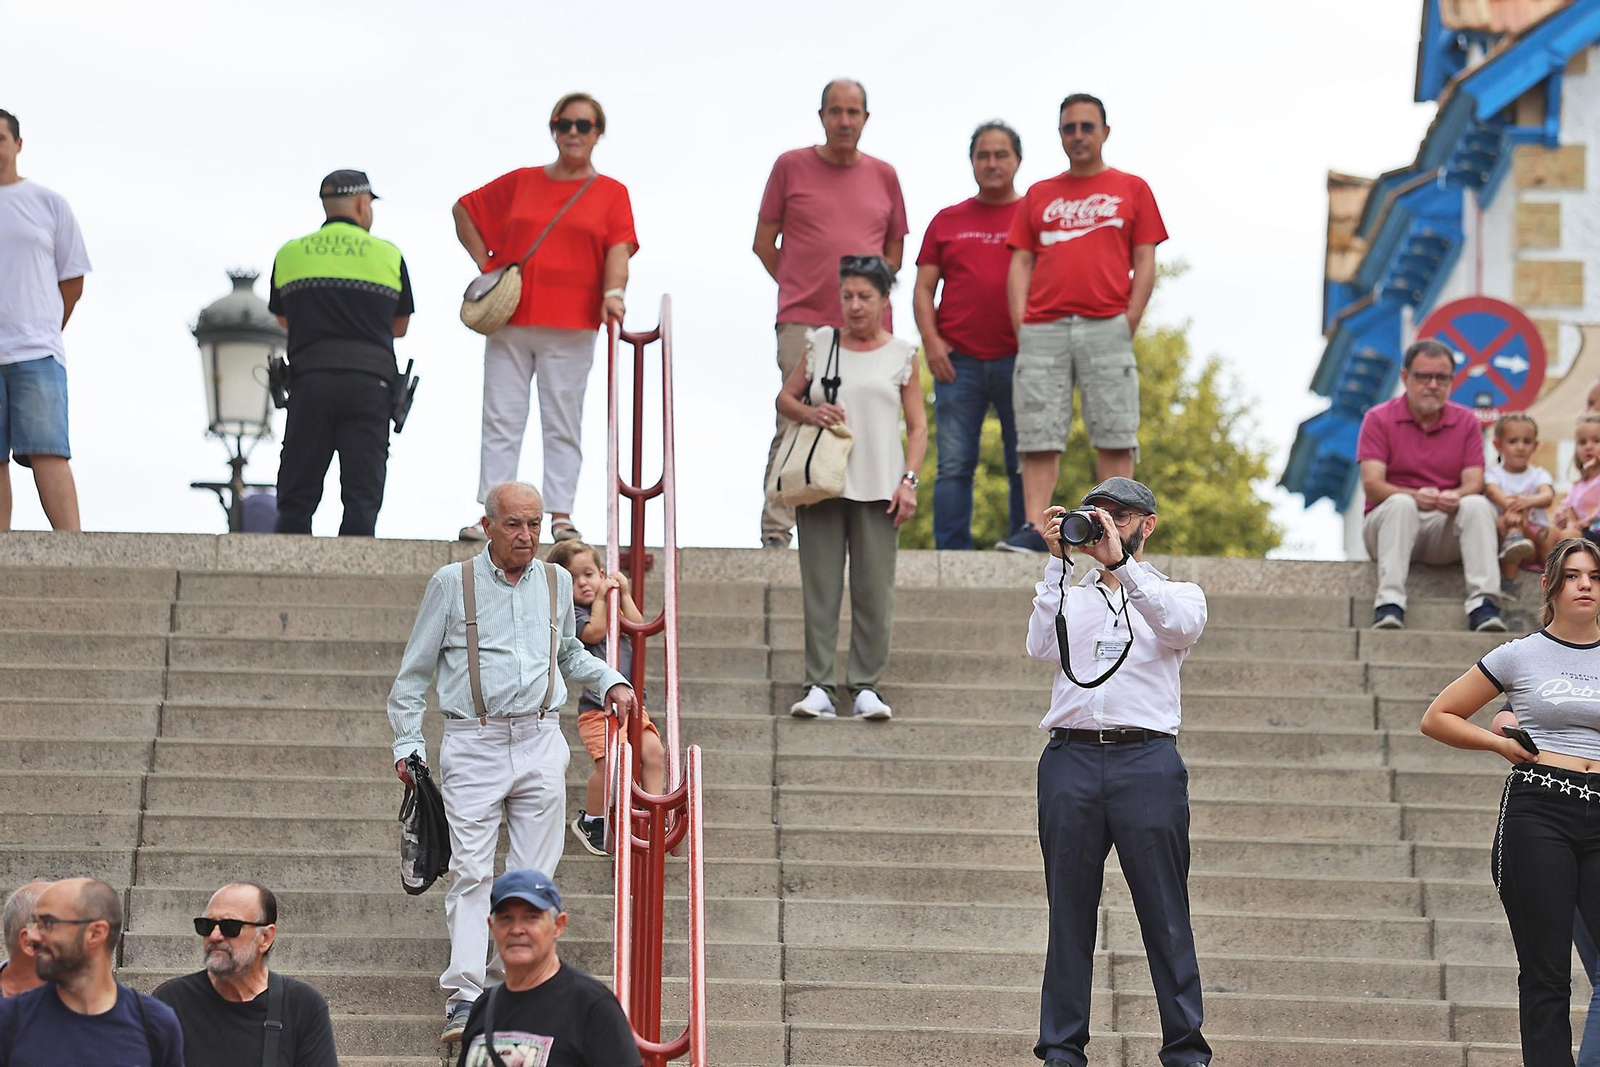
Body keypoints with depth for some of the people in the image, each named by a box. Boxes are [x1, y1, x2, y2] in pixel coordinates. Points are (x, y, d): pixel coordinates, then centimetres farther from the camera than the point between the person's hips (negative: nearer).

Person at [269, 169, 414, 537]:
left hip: (309, 376, 1)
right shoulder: (388, 255, 7)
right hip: (369, 380, -1)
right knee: (362, 496, -1)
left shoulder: (289, 255, 10)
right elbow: (399, 326, 17)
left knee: (297, 497, 4)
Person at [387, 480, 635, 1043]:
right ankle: (463, 999, -12)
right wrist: (407, 743, 2)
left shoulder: (556, 583, 12)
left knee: (533, 875, 3)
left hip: (540, 742, 3)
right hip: (473, 747, -3)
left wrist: (610, 680, 13)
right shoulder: (452, 584, 2)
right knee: (471, 872, -10)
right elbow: (414, 670, 8)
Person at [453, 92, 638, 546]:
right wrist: (484, 262, 11)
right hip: (509, 321, 2)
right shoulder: (520, 182, 13)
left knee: (563, 424, 0)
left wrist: (613, 292, -23)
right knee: (501, 421, 0)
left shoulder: (611, 193, 7)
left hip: (570, 327, -2)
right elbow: (464, 209, 22)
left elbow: (619, 249, -5)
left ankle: (561, 515, 3)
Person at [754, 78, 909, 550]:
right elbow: (763, 242, 10)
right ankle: (776, 528, -9)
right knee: (795, 423, -10)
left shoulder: (883, 176, 14)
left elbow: (895, 249, 20)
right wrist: (800, 288, 4)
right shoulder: (791, 167, 7)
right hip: (803, 321, -3)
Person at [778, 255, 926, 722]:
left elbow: (918, 425, 7)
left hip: (877, 487, -1)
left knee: (875, 591, -2)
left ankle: (866, 685, 3)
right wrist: (809, 413, -7)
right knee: (820, 586, 0)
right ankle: (819, 687, 1)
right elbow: (784, 398, 16)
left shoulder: (901, 354, 7)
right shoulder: (820, 343, 9)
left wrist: (909, 480, -5)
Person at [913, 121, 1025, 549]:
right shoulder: (947, 221, 15)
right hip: (958, 361, 1)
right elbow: (923, 288, 13)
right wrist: (931, 341, -2)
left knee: (1026, 466, 0)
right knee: (954, 465, -3)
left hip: (1018, 360, -1)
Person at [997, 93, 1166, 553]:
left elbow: (1144, 264, 7)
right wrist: (1021, 326, 0)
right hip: (1043, 327, 2)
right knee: (1038, 437, -5)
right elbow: (1021, 263, 14)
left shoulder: (1131, 189, 12)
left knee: (1114, 437, -6)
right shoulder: (1038, 195, 19)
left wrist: (1127, 326, -4)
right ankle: (1035, 527, -6)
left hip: (1106, 326, -2)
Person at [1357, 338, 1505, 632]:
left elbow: (1474, 483, -3)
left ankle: (1483, 603, -38)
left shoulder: (1466, 421, 8)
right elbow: (1371, 484, -11)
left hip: (1446, 532, 2)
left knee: (1478, 505, -27)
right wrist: (1416, 496, -30)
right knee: (1401, 504, -34)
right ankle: (1389, 605, -45)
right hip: (1387, 522, -2)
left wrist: (1455, 497, -28)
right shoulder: (1379, 419, 1)